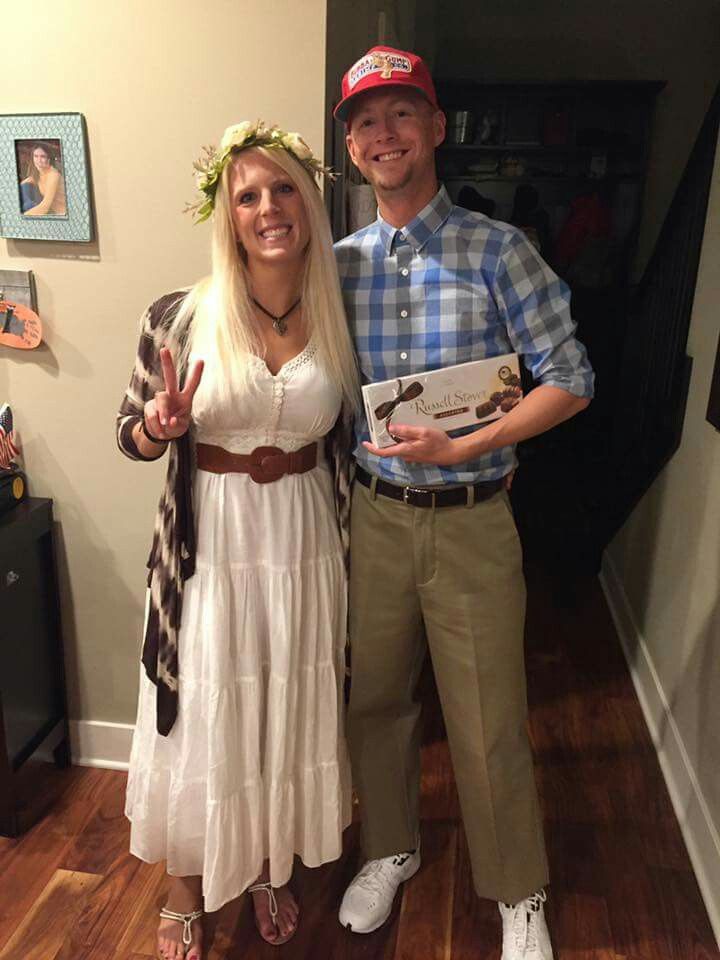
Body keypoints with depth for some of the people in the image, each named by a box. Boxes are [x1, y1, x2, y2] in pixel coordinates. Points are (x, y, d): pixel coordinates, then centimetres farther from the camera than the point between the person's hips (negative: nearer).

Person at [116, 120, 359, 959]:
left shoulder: (340, 320, -1)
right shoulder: (178, 318, -10)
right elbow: (130, 438, -1)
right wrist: (161, 424, -21)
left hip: (306, 544, 3)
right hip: (209, 547, -2)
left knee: (289, 712, 18)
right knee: (200, 720, 12)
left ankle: (269, 869, 48)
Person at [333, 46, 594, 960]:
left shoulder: (497, 250, -6)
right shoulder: (339, 262, 5)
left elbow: (570, 379, -8)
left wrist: (463, 447, -18)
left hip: (470, 519, -3)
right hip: (373, 514, 4)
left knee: (488, 723, 8)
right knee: (374, 699, 18)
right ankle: (389, 850, 45)